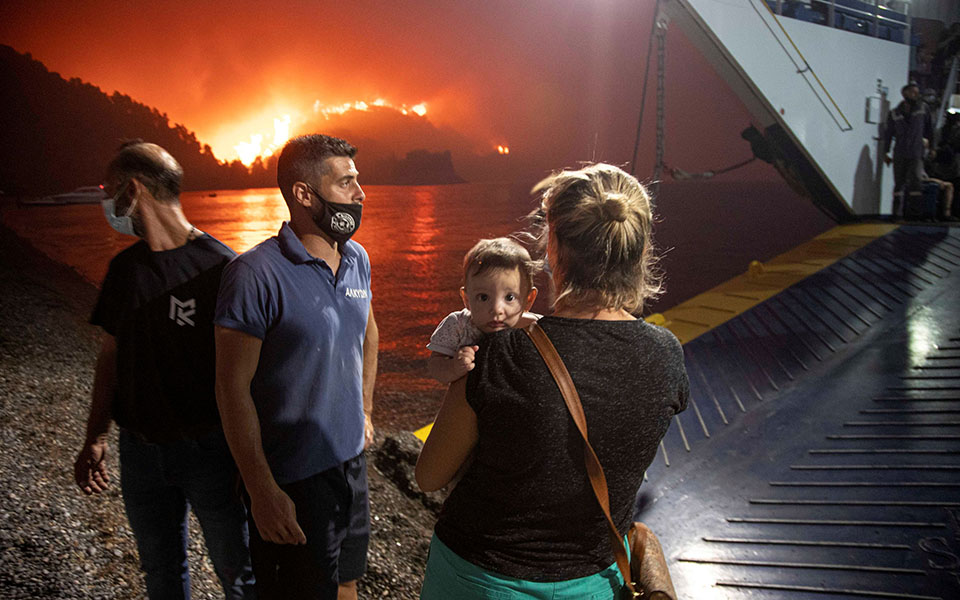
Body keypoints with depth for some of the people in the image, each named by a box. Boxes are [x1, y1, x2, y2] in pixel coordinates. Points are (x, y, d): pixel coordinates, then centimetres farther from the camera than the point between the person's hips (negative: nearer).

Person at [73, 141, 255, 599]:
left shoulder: (218, 267, -15)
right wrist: (95, 439, 7)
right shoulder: (125, 267, 4)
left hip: (209, 447, -5)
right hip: (140, 450, 6)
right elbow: (111, 354, 11)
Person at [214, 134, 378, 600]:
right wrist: (262, 491, -18)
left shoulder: (357, 259, 2)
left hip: (351, 460, 7)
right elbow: (233, 387, -18)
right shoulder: (256, 273, -20)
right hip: (291, 479, -7)